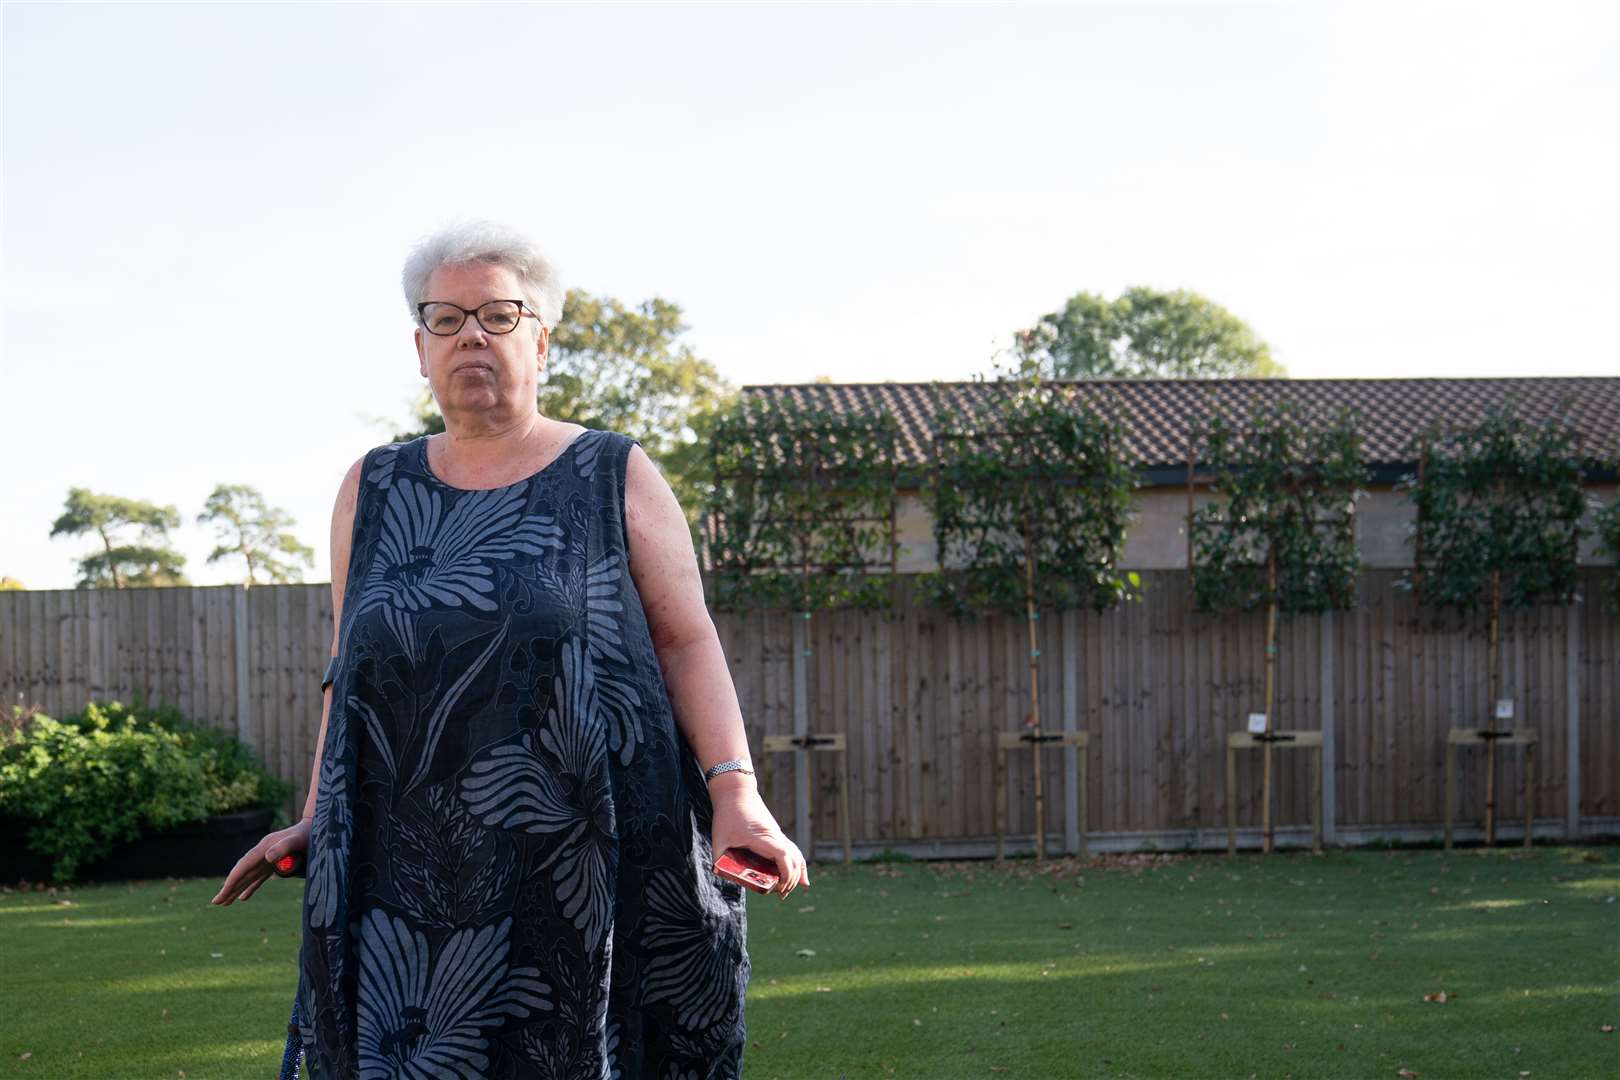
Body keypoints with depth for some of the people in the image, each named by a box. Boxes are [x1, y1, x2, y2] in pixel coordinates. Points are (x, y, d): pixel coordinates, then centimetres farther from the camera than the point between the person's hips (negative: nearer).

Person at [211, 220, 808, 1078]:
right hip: (409, 869, 2)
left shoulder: (616, 476, 4)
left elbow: (687, 641, -1)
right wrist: (316, 822, 13)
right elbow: (349, 669, 17)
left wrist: (734, 790, -13)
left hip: (581, 861, -2)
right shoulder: (374, 488, 13)